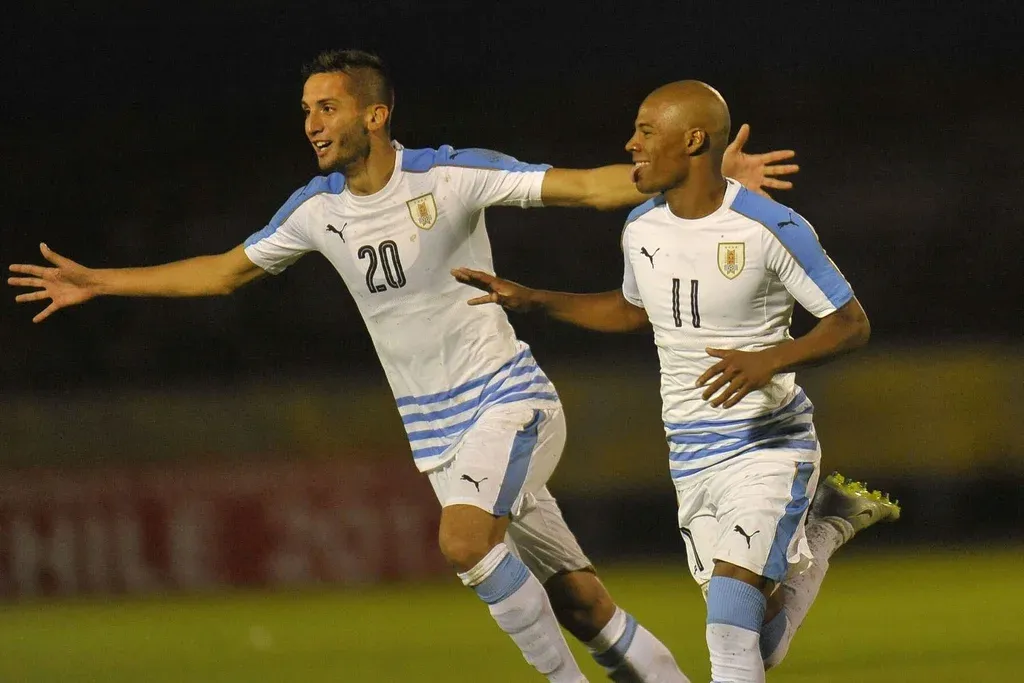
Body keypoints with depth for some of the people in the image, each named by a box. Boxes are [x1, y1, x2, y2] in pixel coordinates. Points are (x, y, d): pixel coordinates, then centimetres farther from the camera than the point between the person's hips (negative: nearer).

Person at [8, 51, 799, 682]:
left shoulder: (451, 175, -12)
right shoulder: (317, 208, 3)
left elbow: (587, 186, -16)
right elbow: (227, 270, 18)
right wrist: (100, 283, 18)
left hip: (509, 398, -5)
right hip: (432, 430, 5)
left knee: (464, 537, -28)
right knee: (572, 593, 1)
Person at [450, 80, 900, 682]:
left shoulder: (770, 228, -16)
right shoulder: (641, 229, 3)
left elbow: (853, 325, -12)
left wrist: (769, 360, -28)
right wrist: (533, 300, 15)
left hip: (768, 444, -6)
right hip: (691, 457, 6)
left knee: (731, 625, -23)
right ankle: (828, 524, 34)